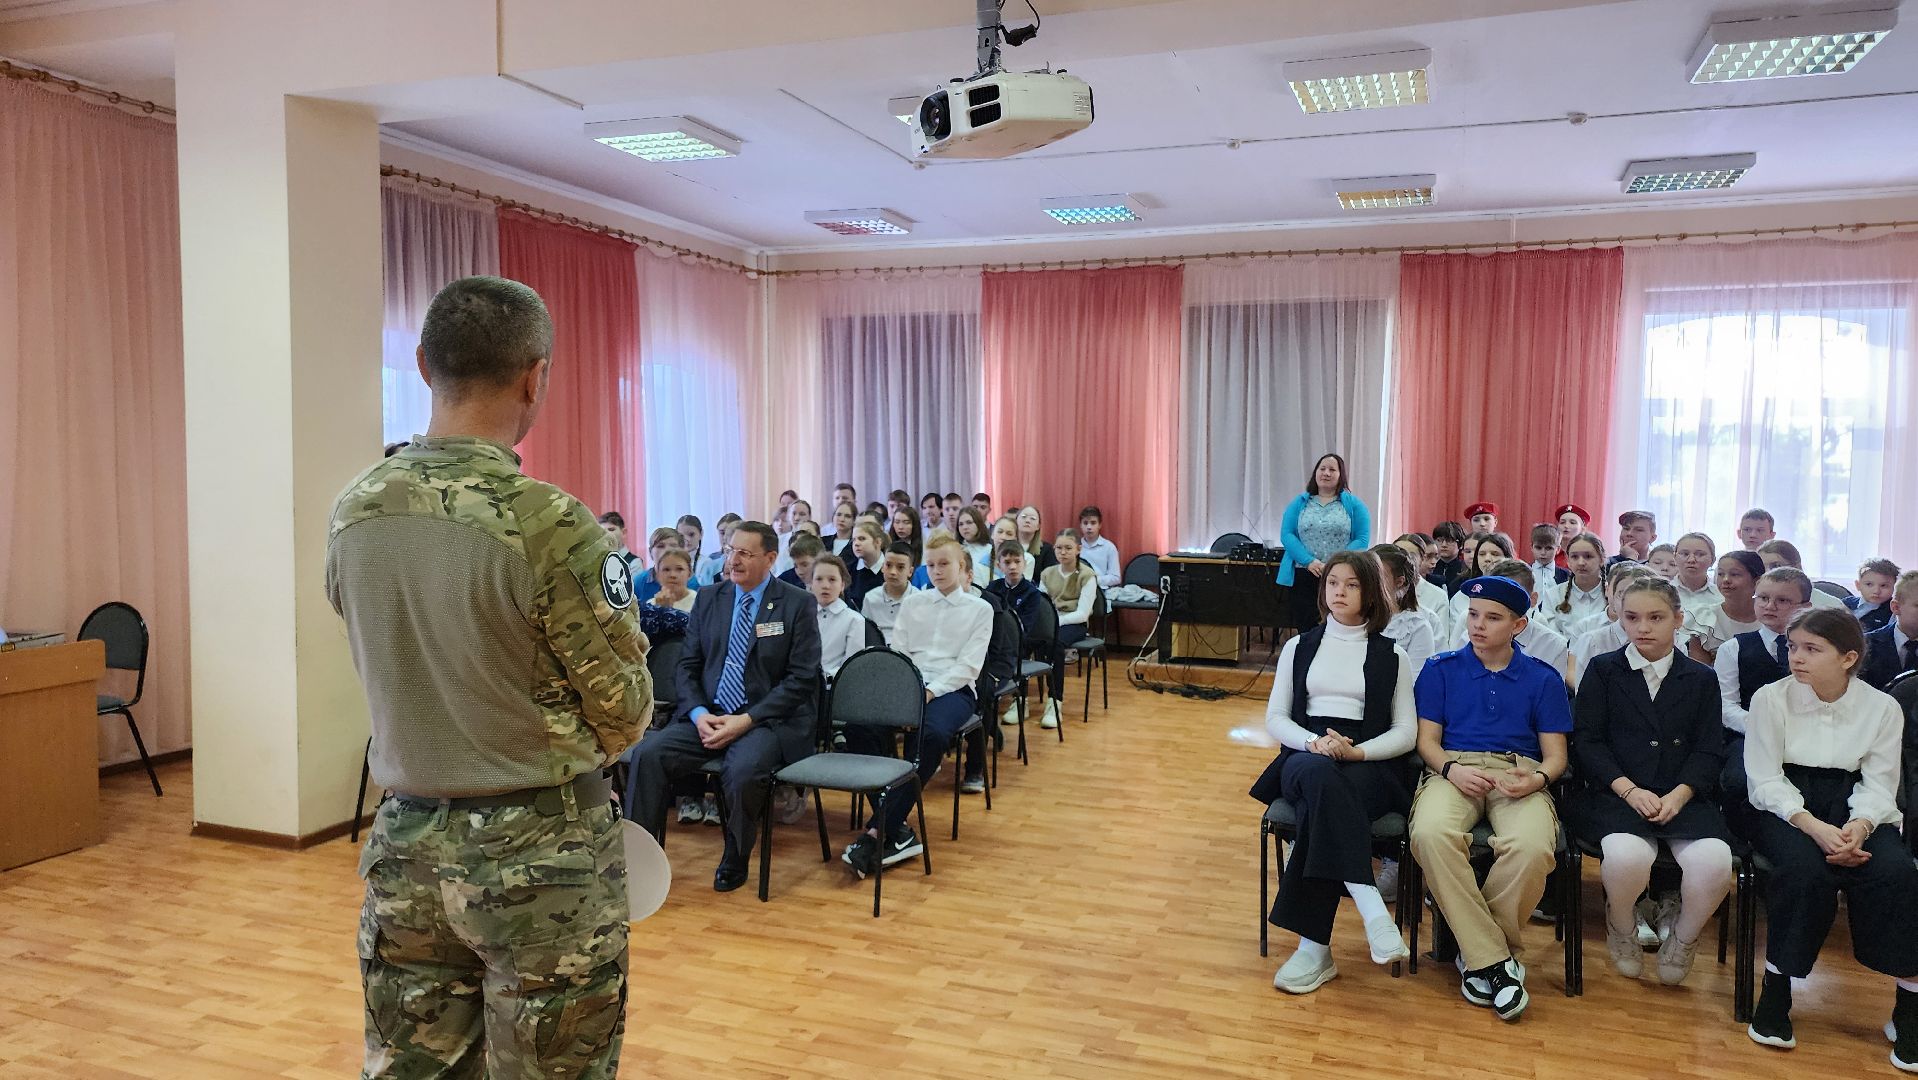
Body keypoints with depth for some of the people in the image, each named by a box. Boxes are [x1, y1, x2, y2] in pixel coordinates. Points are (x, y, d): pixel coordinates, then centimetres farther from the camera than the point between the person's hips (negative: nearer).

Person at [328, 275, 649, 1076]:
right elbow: (626, 715, -11)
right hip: (541, 853, -5)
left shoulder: (353, 512, -2)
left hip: (405, 844, 6)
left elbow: (405, 669, 9)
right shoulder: (550, 523, -20)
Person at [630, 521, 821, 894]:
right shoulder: (708, 598, 11)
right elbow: (687, 667, 10)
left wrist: (747, 720, -16)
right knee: (648, 753, -22)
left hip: (767, 720, -4)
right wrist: (698, 714, -10)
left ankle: (734, 862, -6)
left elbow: (801, 678, -7)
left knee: (743, 770, -34)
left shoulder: (798, 604, -2)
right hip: (707, 716, 4)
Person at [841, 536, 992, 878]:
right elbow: (895, 653, 13)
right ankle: (896, 829, -29)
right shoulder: (912, 604, 20)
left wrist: (931, 691, -15)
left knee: (932, 734, -39)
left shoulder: (980, 609, 10)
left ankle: (880, 830, -32)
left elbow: (969, 666, 0)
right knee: (859, 726, -29)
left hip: (951, 689, -3)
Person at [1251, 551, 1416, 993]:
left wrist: (1357, 751, -13)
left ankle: (1315, 947, -38)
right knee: (1319, 775, -40)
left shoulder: (1392, 655, 14)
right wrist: (1314, 742, -11)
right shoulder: (1299, 647, 19)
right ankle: (1372, 911, -48)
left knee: (1321, 806, -38)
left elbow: (1406, 732, 7)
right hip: (1305, 757, 1)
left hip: (1369, 765, -1)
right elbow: (1275, 718, 11)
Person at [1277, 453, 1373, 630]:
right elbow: (1286, 534, 2)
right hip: (1303, 578, 2)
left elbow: (1362, 540, -1)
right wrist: (1310, 561, -12)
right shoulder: (1299, 502, 11)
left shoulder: (1354, 504, 7)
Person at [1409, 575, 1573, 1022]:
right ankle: (1493, 960, -24)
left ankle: (1476, 953, -13)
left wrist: (1537, 778, -12)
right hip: (1453, 770, 0)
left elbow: (1555, 754, 12)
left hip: (1520, 776, 0)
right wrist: (1452, 769, -13)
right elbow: (1427, 740, 9)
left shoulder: (1543, 678, 17)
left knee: (1532, 846, -35)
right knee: (1431, 834, -36)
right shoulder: (1441, 670, 17)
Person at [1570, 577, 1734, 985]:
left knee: (1713, 861, -30)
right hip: (1615, 794, -1)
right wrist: (1630, 789, -12)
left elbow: (1709, 751, 6)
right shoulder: (1603, 669, 11)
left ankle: (1682, 939, 3)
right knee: (1627, 856, -34)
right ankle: (1622, 930, 1)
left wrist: (1678, 795, -12)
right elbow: (1587, 741, 3)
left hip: (1684, 797, 2)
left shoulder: (1701, 679, 15)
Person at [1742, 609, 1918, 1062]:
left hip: (1854, 806, 2)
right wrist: (1815, 827, -23)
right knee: (1806, 869, -33)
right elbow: (1766, 779, -7)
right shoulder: (1772, 699, -5)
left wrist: (1858, 827, -24)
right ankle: (1775, 991, -17)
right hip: (1785, 806, -2)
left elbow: (1878, 785, -2)